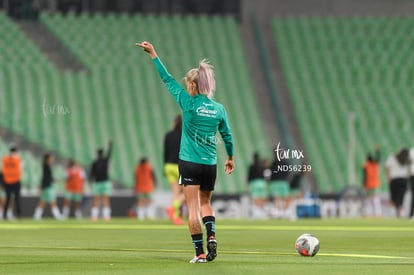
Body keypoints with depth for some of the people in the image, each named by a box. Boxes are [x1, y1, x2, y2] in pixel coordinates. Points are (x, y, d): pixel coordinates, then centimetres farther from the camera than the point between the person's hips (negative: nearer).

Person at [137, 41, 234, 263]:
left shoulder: (189, 103, -8)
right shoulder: (218, 109, 2)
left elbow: (167, 79, -1)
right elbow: (227, 136, 11)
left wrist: (153, 54, 8)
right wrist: (230, 158, 27)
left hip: (189, 162, -4)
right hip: (210, 164, 4)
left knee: (193, 207, -1)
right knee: (205, 203, 20)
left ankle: (200, 252, -4)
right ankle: (211, 236, -4)